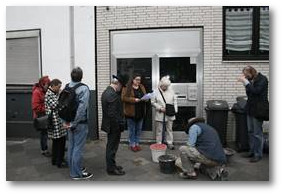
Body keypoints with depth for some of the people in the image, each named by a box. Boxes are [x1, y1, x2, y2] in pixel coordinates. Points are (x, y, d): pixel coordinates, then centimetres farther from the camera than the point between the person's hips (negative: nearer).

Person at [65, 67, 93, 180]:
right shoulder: (83, 88, -16)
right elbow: (81, 108, -23)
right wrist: (74, 123, -17)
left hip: (70, 122, 7)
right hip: (80, 123, -7)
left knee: (71, 146, 17)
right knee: (78, 147, 2)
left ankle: (73, 168, 32)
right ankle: (77, 173, 12)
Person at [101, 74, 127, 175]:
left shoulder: (106, 91, 8)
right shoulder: (113, 95, -25)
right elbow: (112, 113, -27)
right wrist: (120, 125, -17)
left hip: (109, 124, 10)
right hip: (114, 126, -10)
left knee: (111, 146, 20)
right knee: (112, 147, 3)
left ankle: (111, 165, 34)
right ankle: (111, 169, 17)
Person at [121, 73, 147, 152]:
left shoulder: (142, 87, 11)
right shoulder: (127, 87, -6)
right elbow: (124, 98, -14)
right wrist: (134, 99, -23)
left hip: (140, 112, 5)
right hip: (131, 112, -5)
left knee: (139, 129, 13)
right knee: (132, 129, 5)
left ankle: (137, 143, 26)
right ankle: (132, 144, 18)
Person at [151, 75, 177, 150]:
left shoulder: (171, 91, 3)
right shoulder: (156, 92, -5)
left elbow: (175, 100, 9)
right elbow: (153, 102, -4)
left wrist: (175, 109, -3)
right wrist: (160, 108, -13)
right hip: (160, 114, -2)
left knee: (169, 129, 12)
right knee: (159, 130, 6)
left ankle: (169, 143, 23)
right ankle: (159, 143, 18)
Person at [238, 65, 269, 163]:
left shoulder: (262, 79, -10)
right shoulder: (251, 80, 11)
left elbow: (256, 91, -23)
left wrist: (245, 82, -19)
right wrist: (244, 81, 1)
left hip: (258, 109, -8)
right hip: (250, 108, 8)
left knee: (257, 133, -2)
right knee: (251, 132, 14)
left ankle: (258, 154, 8)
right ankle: (252, 151, 26)